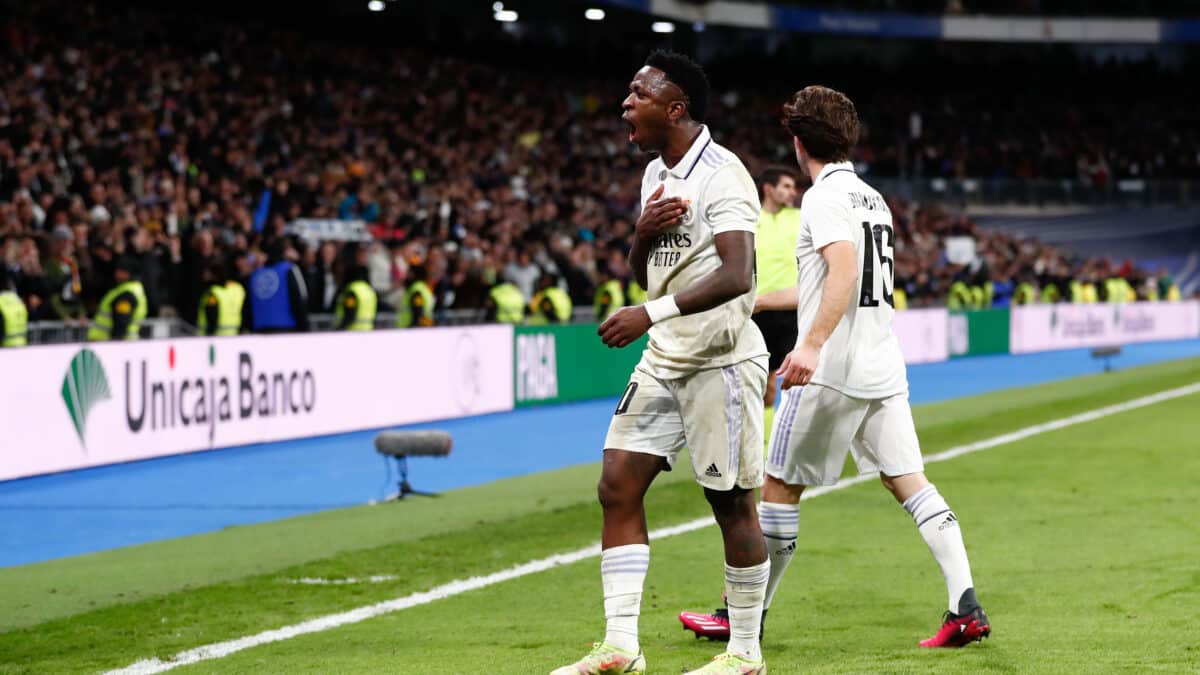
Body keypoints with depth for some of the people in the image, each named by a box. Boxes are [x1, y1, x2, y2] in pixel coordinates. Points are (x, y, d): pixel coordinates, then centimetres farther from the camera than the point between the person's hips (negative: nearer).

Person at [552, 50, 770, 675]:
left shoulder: (722, 176, -15)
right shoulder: (657, 173, 13)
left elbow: (737, 277, -27)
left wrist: (651, 314, -32)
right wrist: (644, 231, -3)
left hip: (719, 360, -9)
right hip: (664, 360, 9)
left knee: (733, 504, 0)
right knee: (617, 488, 1)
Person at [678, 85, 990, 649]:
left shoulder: (825, 197, -9)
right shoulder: (872, 198, 18)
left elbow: (844, 271, -26)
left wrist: (812, 344, -35)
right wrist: (757, 301, 37)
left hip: (831, 370, -8)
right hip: (884, 369, 8)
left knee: (779, 487, 3)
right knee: (909, 482, 4)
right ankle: (966, 607, -7)